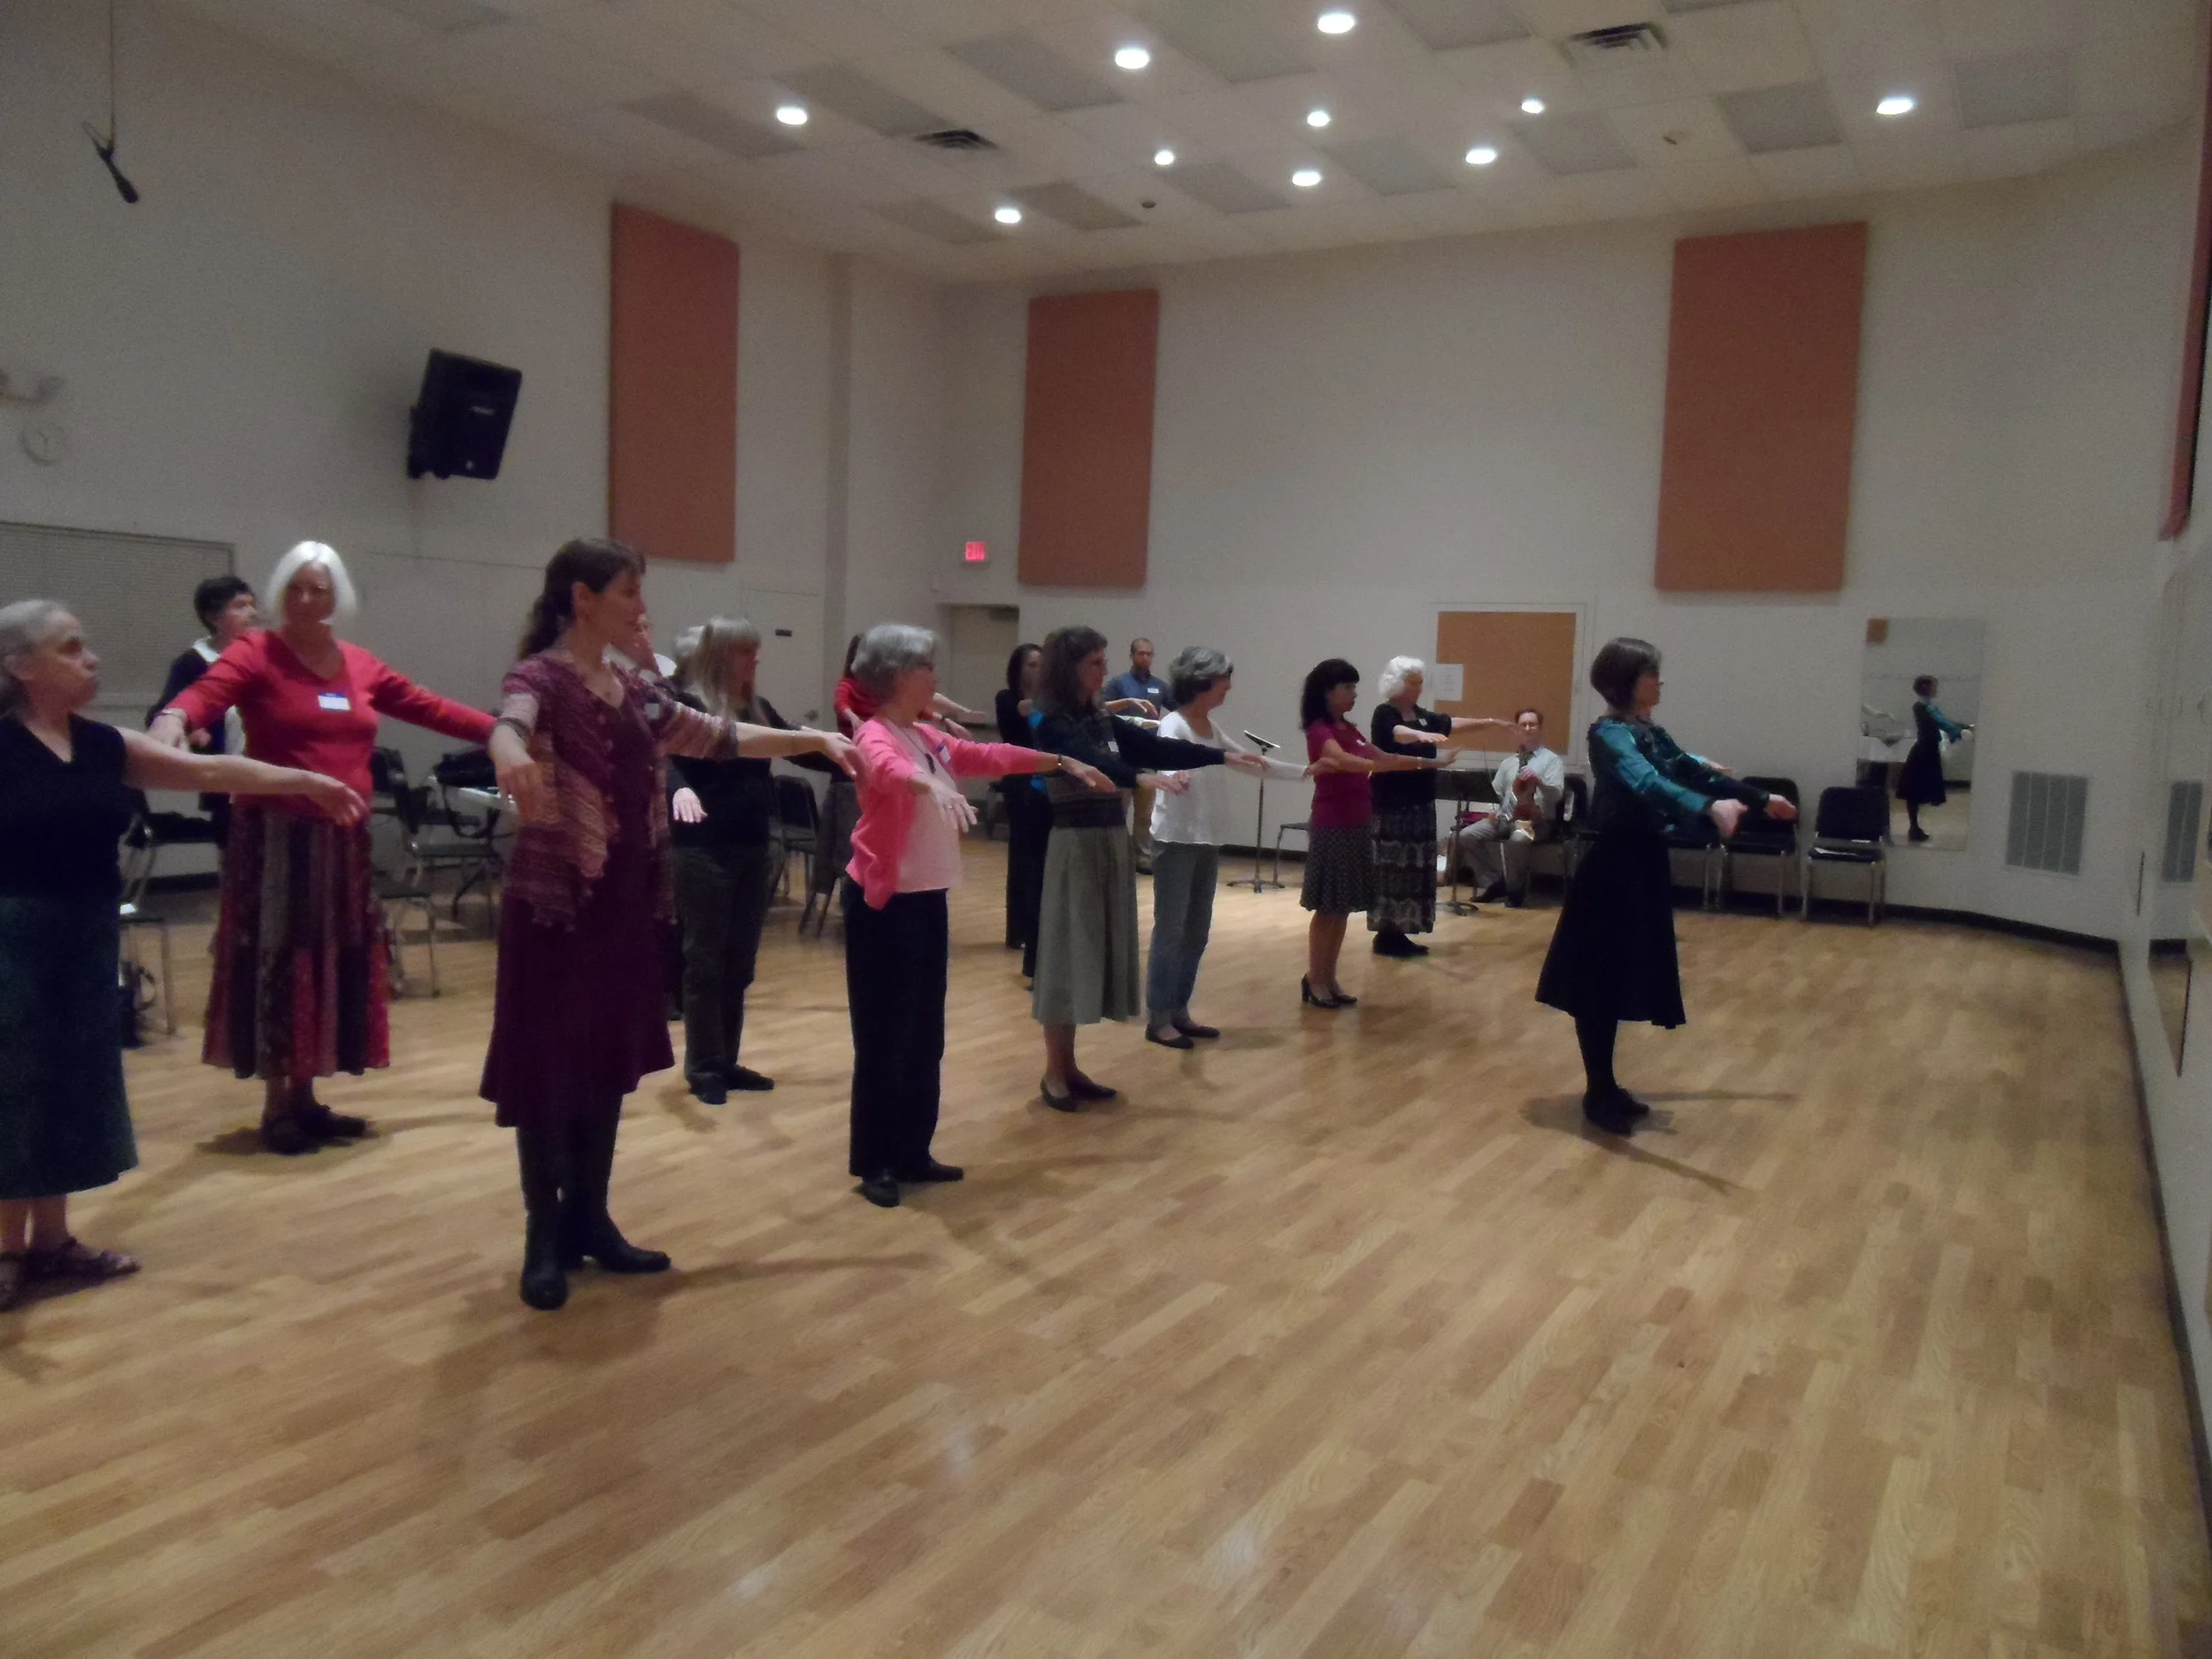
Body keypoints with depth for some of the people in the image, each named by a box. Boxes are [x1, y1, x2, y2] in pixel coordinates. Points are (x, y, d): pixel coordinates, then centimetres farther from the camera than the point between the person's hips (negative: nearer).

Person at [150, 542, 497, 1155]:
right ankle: (276, 1106, 11)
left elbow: (431, 708, 15)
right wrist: (174, 719, -46)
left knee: (336, 962, 10)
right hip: (278, 835, -6)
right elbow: (208, 690, -24)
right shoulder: (256, 654, -6)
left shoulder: (360, 665, 11)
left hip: (344, 838, 6)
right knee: (281, 962, 0)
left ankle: (304, 1098, 22)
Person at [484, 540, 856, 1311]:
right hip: (555, 902, -7)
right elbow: (508, 726, -34)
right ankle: (544, 1240, 13)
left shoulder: (633, 689, 11)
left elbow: (720, 738, 18)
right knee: (547, 1069, 1)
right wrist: (511, 759, -58)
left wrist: (817, 739, 15)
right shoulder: (540, 676, -11)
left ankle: (590, 1222, 24)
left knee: (609, 1062, 12)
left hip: (626, 901, 7)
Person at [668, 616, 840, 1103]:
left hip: (755, 849, 7)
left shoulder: (759, 709, 9)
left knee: (739, 963, 12)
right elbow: (669, 758, -24)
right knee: (705, 962, 1)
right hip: (705, 852, -6)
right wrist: (680, 789, -45)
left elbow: (799, 748, 18)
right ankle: (702, 1069, 12)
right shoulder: (689, 707, -10)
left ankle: (727, 1062, 23)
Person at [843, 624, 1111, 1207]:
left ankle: (911, 1152, 24)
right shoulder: (876, 736, -14)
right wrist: (931, 785, -57)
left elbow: (992, 757, 23)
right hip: (883, 903, -9)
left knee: (925, 1035, 13)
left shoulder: (930, 738, 12)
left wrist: (1064, 762, 26)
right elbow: (888, 769, -37)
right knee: (884, 1036, -2)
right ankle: (873, 1164, 9)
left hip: (928, 899, 9)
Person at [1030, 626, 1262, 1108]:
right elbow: (1091, 763, -28)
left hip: (1112, 841, 8)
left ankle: (1070, 1066, 19)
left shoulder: (1104, 721, 12)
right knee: (1070, 950, -3)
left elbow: (1157, 747, 8)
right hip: (1075, 843, -8)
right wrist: (1143, 779, -43)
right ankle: (1054, 1073, 6)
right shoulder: (1053, 726, -11)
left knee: (1100, 948, 10)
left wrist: (1222, 757, 3)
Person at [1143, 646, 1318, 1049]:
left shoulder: (1212, 728, 11)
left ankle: (1179, 1012, 20)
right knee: (1170, 931, -4)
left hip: (1208, 842, 8)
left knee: (1197, 932, 11)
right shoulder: (1173, 726, -13)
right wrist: (1176, 776, -57)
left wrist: (1303, 771, 25)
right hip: (1176, 841, -8)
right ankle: (1158, 1019, 3)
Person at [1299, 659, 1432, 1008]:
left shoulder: (1349, 729, 13)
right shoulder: (1320, 731, -13)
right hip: (1331, 827, -8)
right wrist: (1377, 765, -48)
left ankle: (1329, 978, 18)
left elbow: (1383, 758, 21)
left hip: (1357, 825, 8)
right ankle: (1314, 980, 7)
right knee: (1327, 907, -2)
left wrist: (1429, 763, 14)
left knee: (1343, 908, 10)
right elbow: (1341, 760, -33)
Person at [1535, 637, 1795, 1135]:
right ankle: (1597, 1094, 6)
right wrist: (1709, 807, -51)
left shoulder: (1650, 732, 12)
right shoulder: (1609, 734, -16)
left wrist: (1761, 799, 32)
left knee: (1625, 980, 13)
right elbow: (1646, 782, -35)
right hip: (1614, 868, -9)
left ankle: (1607, 1087, 22)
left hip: (1645, 863, 9)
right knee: (1601, 983, -2)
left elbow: (1694, 771, 24)